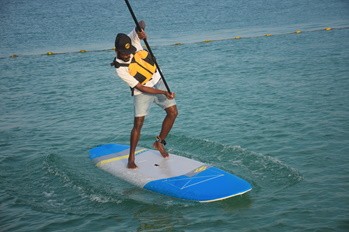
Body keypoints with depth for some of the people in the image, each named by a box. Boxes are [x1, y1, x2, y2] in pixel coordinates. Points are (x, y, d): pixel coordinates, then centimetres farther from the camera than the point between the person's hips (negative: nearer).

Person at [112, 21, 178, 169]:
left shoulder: (133, 41, -13)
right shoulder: (120, 69, -23)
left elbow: (140, 25, -20)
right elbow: (141, 88, -22)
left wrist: (140, 29, -45)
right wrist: (164, 93, -27)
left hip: (158, 81, 5)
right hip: (143, 92, -5)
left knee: (173, 112, -1)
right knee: (138, 123, -11)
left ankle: (159, 142, 18)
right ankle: (131, 158, 2)